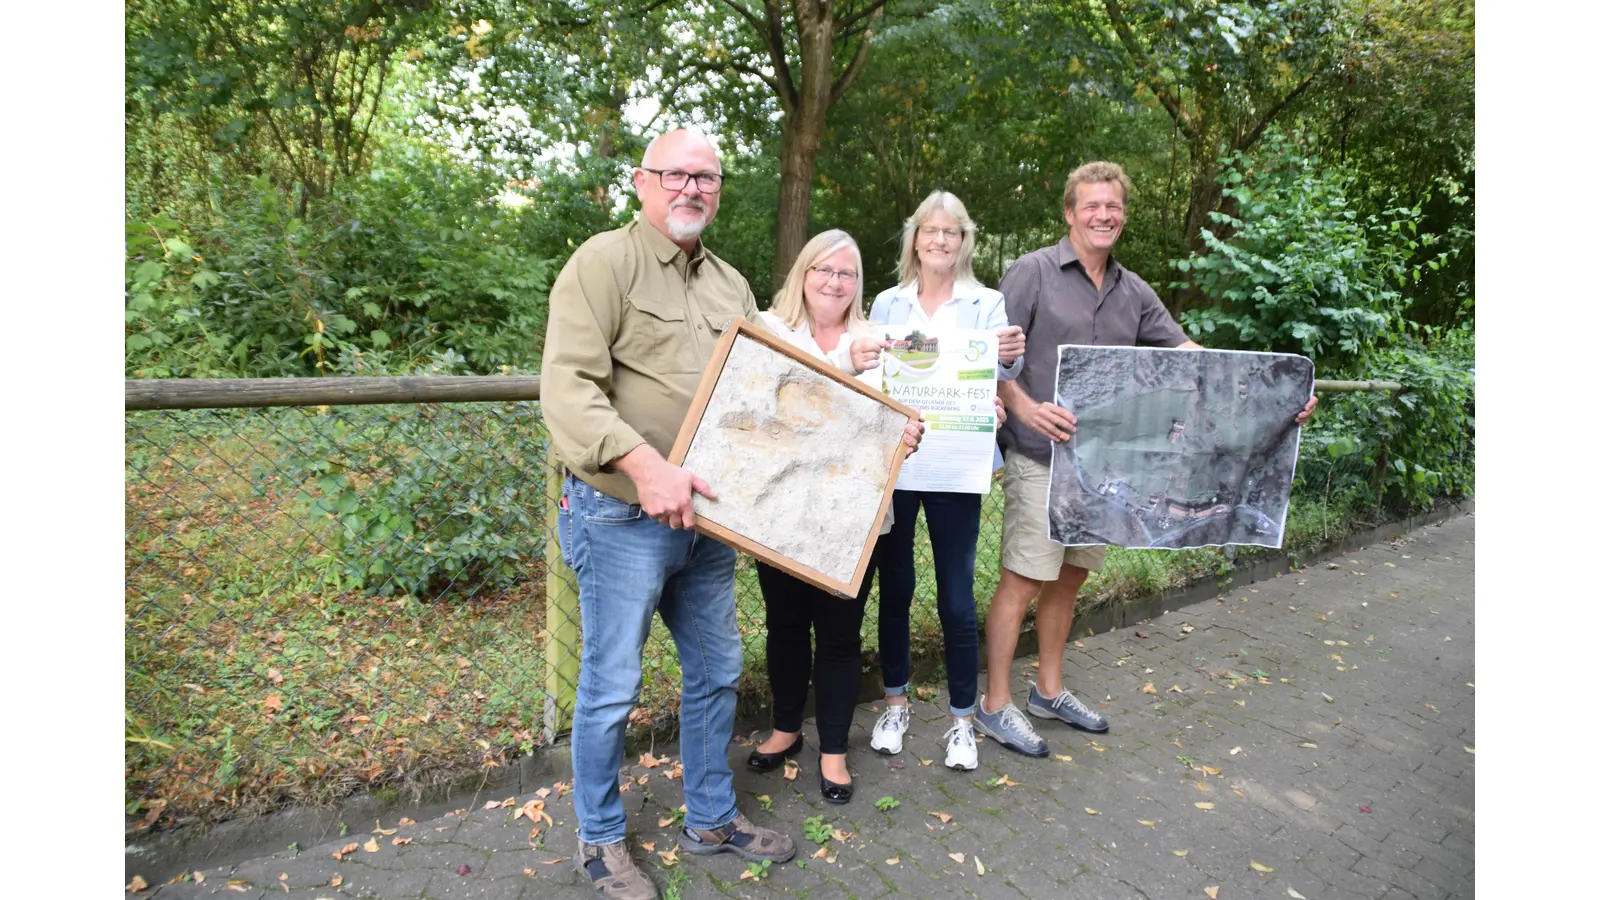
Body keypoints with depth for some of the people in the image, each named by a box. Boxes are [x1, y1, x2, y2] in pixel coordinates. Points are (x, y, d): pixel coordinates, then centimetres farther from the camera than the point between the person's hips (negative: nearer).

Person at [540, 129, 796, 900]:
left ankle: (710, 818, 38)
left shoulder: (730, 284, 13)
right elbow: (567, 388, -20)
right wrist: (643, 465, -32)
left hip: (705, 515, 7)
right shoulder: (605, 262, -9)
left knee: (716, 671, 17)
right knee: (611, 686, 6)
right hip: (623, 518, -7)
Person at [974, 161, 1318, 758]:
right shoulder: (1033, 272, -6)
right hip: (1041, 456, -7)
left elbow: (1186, 352, 10)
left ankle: (1049, 691, 33)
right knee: (1022, 580, -3)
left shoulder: (1133, 292, 13)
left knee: (1068, 577, 16)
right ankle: (995, 705, 12)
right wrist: (1026, 407, -28)